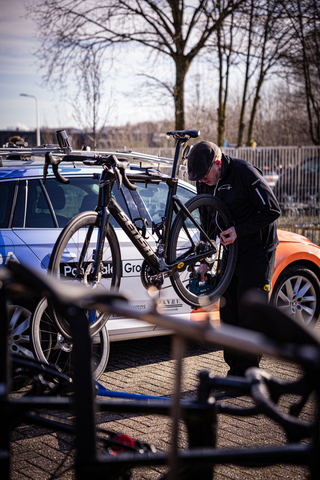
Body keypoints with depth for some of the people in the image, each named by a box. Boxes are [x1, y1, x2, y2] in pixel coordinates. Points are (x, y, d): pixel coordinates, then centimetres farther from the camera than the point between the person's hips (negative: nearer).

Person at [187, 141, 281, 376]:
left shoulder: (245, 173, -19)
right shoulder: (205, 183, 2)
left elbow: (272, 211, -17)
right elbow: (207, 222, 12)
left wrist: (239, 230, -24)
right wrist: (205, 260, 7)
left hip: (257, 252, -7)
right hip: (231, 251, 7)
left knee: (251, 313, -6)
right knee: (228, 312, 6)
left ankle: (247, 374, 2)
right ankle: (234, 370, 16)